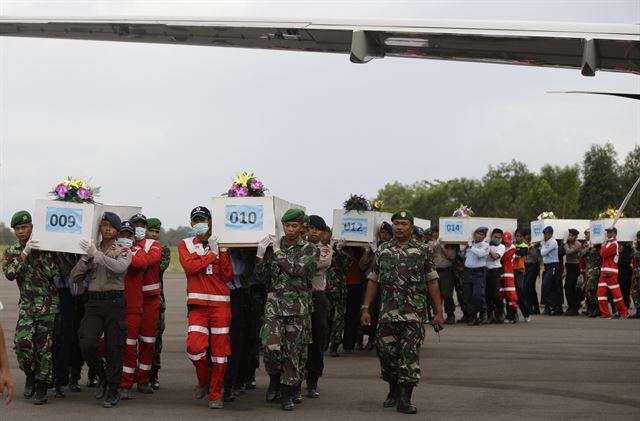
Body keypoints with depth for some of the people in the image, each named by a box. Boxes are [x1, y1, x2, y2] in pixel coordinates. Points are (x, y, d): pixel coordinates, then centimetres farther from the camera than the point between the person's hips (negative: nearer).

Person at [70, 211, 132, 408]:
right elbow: (74, 276, 11)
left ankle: (112, 391, 9)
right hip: (93, 302, 2)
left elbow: (120, 267, -18)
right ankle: (102, 376, 13)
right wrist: (87, 259, -5)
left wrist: (97, 255, -21)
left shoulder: (124, 251, 6)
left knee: (113, 348, -2)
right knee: (87, 344, -14)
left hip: (114, 302, -2)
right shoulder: (91, 250, 15)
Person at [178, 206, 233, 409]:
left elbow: (228, 276, 1)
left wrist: (221, 252, -7)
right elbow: (189, 266, -11)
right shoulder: (185, 245, 9)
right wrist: (212, 254, -6)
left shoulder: (219, 244, 12)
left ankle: (215, 395, 9)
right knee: (194, 346, -17)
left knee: (219, 350, -1)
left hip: (220, 303, 1)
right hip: (198, 303, -1)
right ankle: (204, 380, 11)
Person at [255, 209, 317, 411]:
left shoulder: (309, 250, 2)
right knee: (271, 345, -15)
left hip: (297, 306, -1)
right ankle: (274, 379, 12)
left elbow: (297, 269, -15)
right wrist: (260, 255, -3)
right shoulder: (273, 246, 9)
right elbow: (263, 276, 11)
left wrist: (278, 252, -9)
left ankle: (287, 394, 12)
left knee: (292, 350, 2)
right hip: (274, 303, 1)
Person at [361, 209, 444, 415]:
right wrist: (366, 308, 5)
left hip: (414, 314, -3)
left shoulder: (423, 250, 1)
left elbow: (432, 283, 0)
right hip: (387, 313, 3)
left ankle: (404, 399, -4)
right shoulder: (382, 251, 9)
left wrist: (439, 312, -4)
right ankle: (394, 391, 27)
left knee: (410, 355, -6)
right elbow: (373, 281, 12)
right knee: (386, 353, 7)